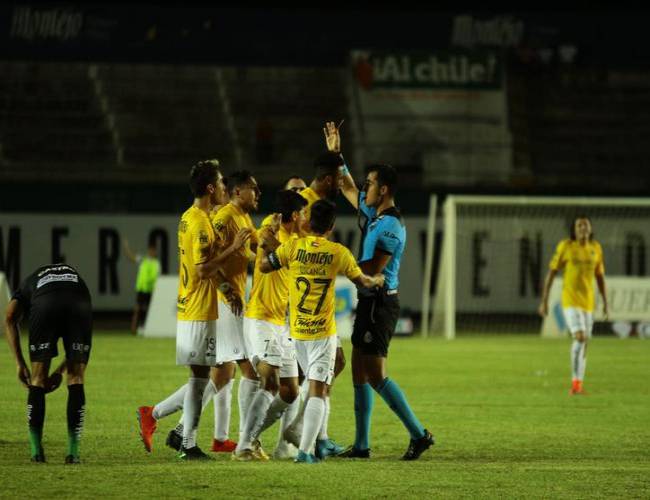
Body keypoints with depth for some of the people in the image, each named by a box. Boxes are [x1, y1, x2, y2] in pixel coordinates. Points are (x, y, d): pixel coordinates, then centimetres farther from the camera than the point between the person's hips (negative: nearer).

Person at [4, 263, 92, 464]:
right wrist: (60, 371, 36)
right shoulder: (76, 276, 43)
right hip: (79, 307, 1)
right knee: (76, 380, 14)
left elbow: (10, 318, 15)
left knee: (38, 380, 14)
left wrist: (20, 363, 12)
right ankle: (73, 452, 12)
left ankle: (36, 450, 14)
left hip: (44, 305, -1)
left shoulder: (28, 283, 37)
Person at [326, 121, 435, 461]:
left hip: (380, 303, -10)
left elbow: (372, 270, -22)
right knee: (360, 373, 10)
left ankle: (418, 434, -6)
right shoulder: (372, 214, 11)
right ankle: (361, 445, 12)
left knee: (376, 376, -10)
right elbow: (348, 189, 26)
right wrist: (336, 156, 23)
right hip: (369, 303, 10)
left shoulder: (390, 226, -17)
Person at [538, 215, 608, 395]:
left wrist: (605, 303, 11)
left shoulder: (596, 248, 4)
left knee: (584, 342, 8)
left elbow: (600, 276, 14)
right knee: (579, 337, -22)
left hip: (588, 302, 5)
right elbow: (551, 272, -4)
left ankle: (579, 385, 20)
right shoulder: (565, 246, -9)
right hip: (570, 300, -5)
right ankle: (575, 381, -10)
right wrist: (544, 301, -6)